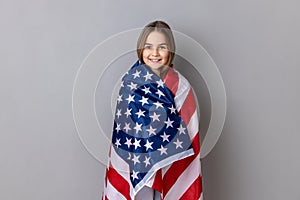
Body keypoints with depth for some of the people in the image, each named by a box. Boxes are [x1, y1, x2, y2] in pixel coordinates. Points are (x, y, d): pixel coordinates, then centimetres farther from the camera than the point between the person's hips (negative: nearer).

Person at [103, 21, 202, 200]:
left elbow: (186, 131, -7)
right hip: (136, 159, 1)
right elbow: (122, 125, 0)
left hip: (170, 166, 0)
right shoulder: (131, 81, -4)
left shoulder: (180, 85, -8)